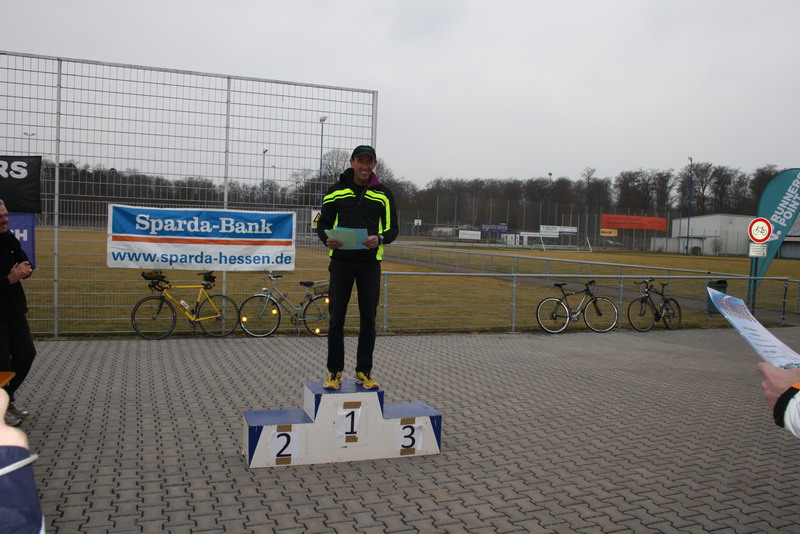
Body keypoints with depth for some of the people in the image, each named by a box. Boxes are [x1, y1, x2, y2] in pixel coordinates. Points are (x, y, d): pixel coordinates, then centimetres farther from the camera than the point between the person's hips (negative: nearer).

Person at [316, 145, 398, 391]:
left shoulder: (384, 194, 6)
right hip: (341, 261, 0)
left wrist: (379, 238, -16)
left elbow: (392, 228, 6)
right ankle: (334, 371, 14)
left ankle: (364, 371, 16)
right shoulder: (336, 191, 6)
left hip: (370, 262, 0)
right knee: (336, 319, 1)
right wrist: (327, 239, -13)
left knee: (368, 319, 4)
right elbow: (323, 223, 9)